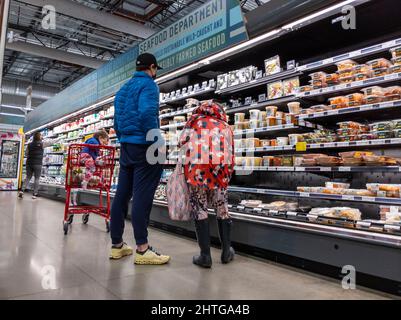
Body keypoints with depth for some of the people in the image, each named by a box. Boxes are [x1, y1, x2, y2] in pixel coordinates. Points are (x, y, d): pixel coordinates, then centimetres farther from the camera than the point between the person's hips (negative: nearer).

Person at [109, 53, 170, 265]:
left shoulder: (123, 89, 21)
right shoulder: (148, 85, -5)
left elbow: (117, 120, 21)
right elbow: (147, 114, -20)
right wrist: (157, 144, -18)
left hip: (126, 146, 9)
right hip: (142, 146, -8)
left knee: (122, 194, 8)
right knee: (142, 196, -9)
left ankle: (117, 245, 16)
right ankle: (142, 249, -5)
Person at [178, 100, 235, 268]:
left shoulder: (195, 120, 23)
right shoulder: (225, 126, 30)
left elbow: (183, 143, 8)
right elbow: (231, 155, 22)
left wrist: (185, 165, 19)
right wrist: (227, 176, 27)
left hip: (197, 166, -2)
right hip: (221, 166, 3)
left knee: (199, 207, 7)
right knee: (221, 206, 17)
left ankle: (205, 255, 9)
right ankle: (226, 251, 26)